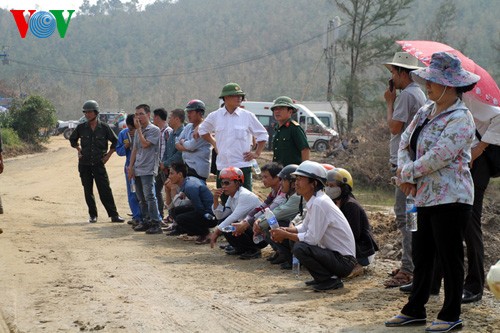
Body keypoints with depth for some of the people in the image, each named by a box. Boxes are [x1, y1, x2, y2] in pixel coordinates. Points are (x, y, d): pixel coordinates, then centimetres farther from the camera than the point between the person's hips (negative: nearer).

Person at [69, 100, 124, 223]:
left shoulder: (104, 127, -2)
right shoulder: (81, 127, 3)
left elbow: (115, 141, 7)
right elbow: (72, 139, 20)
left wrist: (108, 155, 2)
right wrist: (79, 150, 9)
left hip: (99, 163, -2)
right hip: (84, 164, 2)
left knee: (105, 190, -6)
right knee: (88, 191, 5)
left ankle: (113, 215, -4)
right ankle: (93, 215, 13)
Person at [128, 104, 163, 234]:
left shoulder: (154, 130, -6)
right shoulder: (138, 131, 17)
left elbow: (145, 144, -18)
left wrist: (139, 129, -10)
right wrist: (131, 166, 13)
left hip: (148, 169, -8)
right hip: (137, 170, 8)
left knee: (149, 196, -13)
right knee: (141, 198, 11)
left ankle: (156, 224, -12)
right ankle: (145, 221, 18)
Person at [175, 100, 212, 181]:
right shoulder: (188, 127, 16)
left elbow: (191, 146, -17)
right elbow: (177, 144, 12)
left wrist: (182, 141, 3)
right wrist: (186, 147, -8)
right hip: (186, 167, 9)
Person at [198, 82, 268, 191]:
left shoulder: (248, 116, 1)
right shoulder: (215, 116, 6)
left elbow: (262, 135, 10)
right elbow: (202, 130, 24)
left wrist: (256, 153, 4)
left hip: (242, 165, -2)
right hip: (222, 166, 2)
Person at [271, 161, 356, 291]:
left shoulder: (319, 203, -21)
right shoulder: (314, 201, 8)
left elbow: (312, 238, -23)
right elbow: (305, 227, 19)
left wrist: (285, 235, -13)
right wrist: (286, 230, 1)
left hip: (344, 261, -10)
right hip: (333, 253, 10)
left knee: (300, 248, -25)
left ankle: (330, 280, -10)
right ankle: (323, 277, 14)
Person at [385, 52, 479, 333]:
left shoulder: (461, 119, -14)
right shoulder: (426, 112, 12)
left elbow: (438, 157, -22)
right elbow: (406, 142, 14)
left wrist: (408, 173, -11)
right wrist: (404, 171, -4)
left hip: (450, 198, -8)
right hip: (426, 196, 9)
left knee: (449, 257, 0)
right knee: (422, 254, 14)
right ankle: (415, 310, 25)